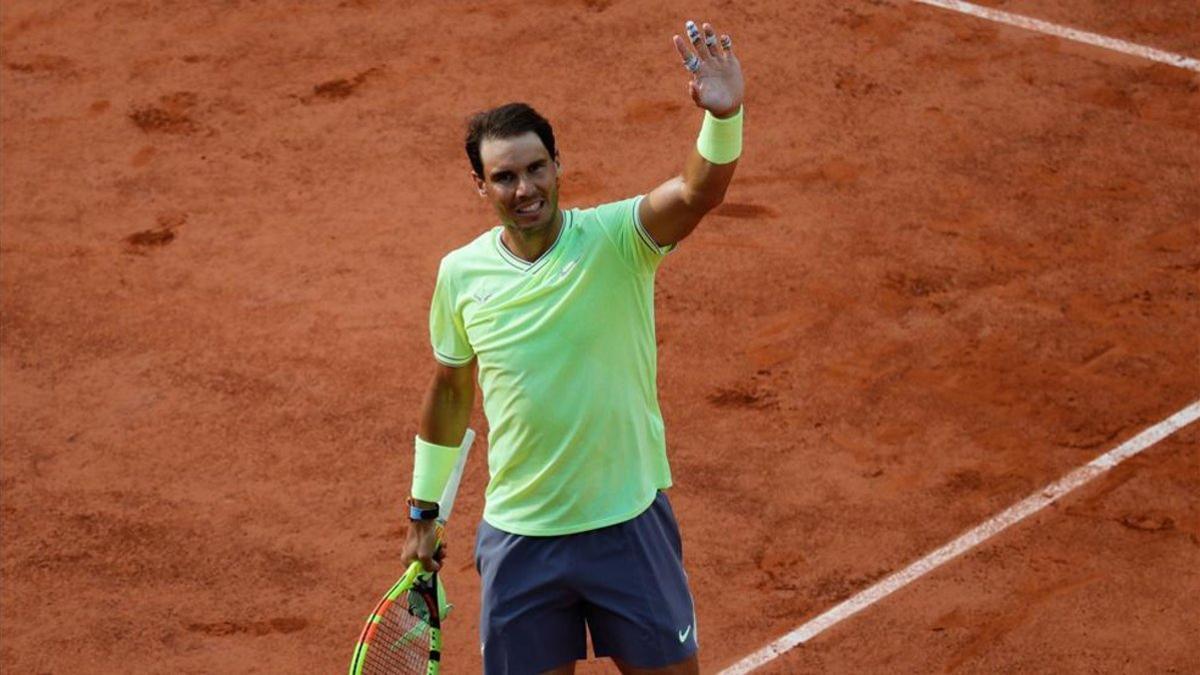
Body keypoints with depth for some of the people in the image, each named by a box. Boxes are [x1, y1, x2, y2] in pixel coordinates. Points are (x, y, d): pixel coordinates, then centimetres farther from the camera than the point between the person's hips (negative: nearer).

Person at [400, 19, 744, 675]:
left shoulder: (614, 238, -13)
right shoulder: (461, 273, -3)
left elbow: (698, 192, -33)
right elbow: (450, 390, 12)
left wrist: (723, 118, -53)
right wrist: (424, 510, 18)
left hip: (628, 523, -2)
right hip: (518, 539, 2)